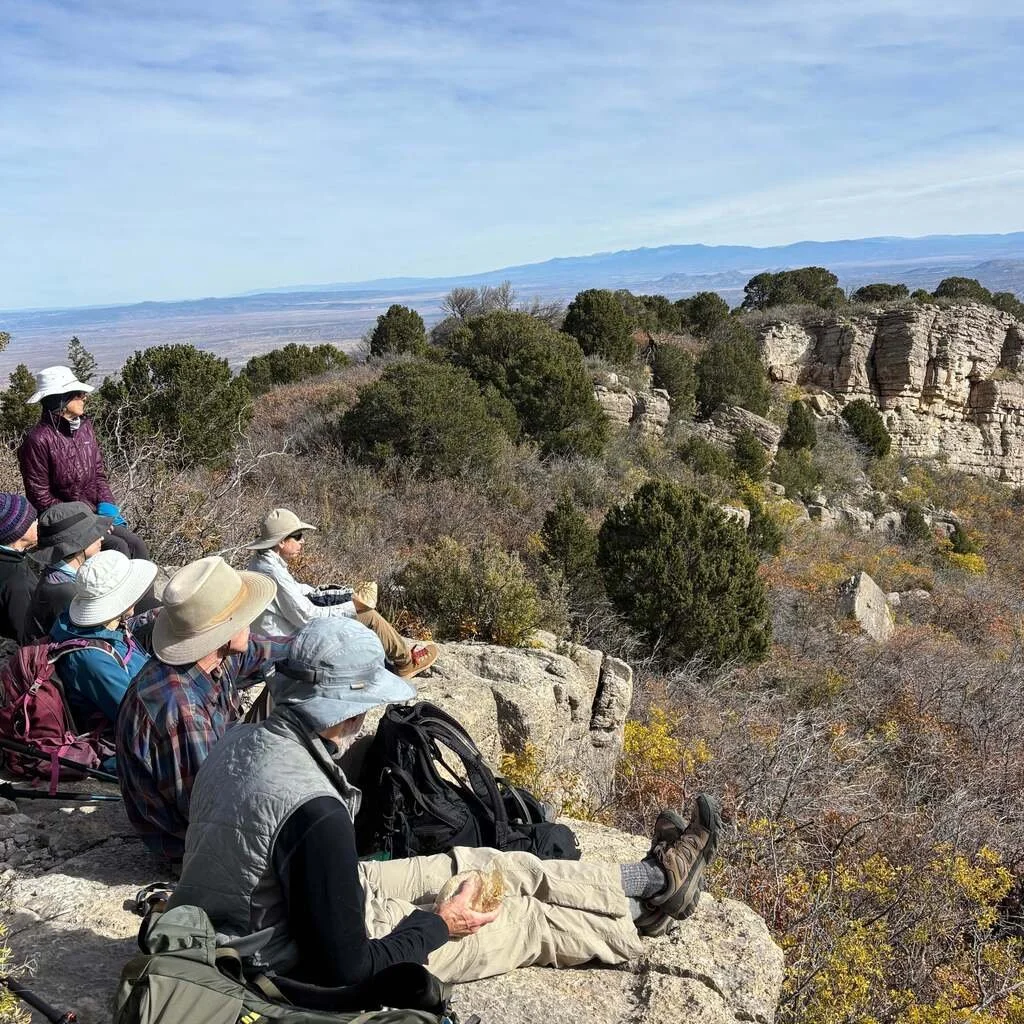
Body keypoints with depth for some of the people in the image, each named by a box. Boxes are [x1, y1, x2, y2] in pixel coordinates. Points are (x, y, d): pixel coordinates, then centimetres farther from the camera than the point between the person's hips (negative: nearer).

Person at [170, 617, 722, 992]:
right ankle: (651, 905, 30)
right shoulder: (314, 811, -37)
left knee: (486, 864, 12)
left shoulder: (242, 739, -11)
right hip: (305, 964, -8)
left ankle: (650, 877, 27)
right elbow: (347, 967, -29)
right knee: (531, 919, 5)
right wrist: (439, 925, -14)